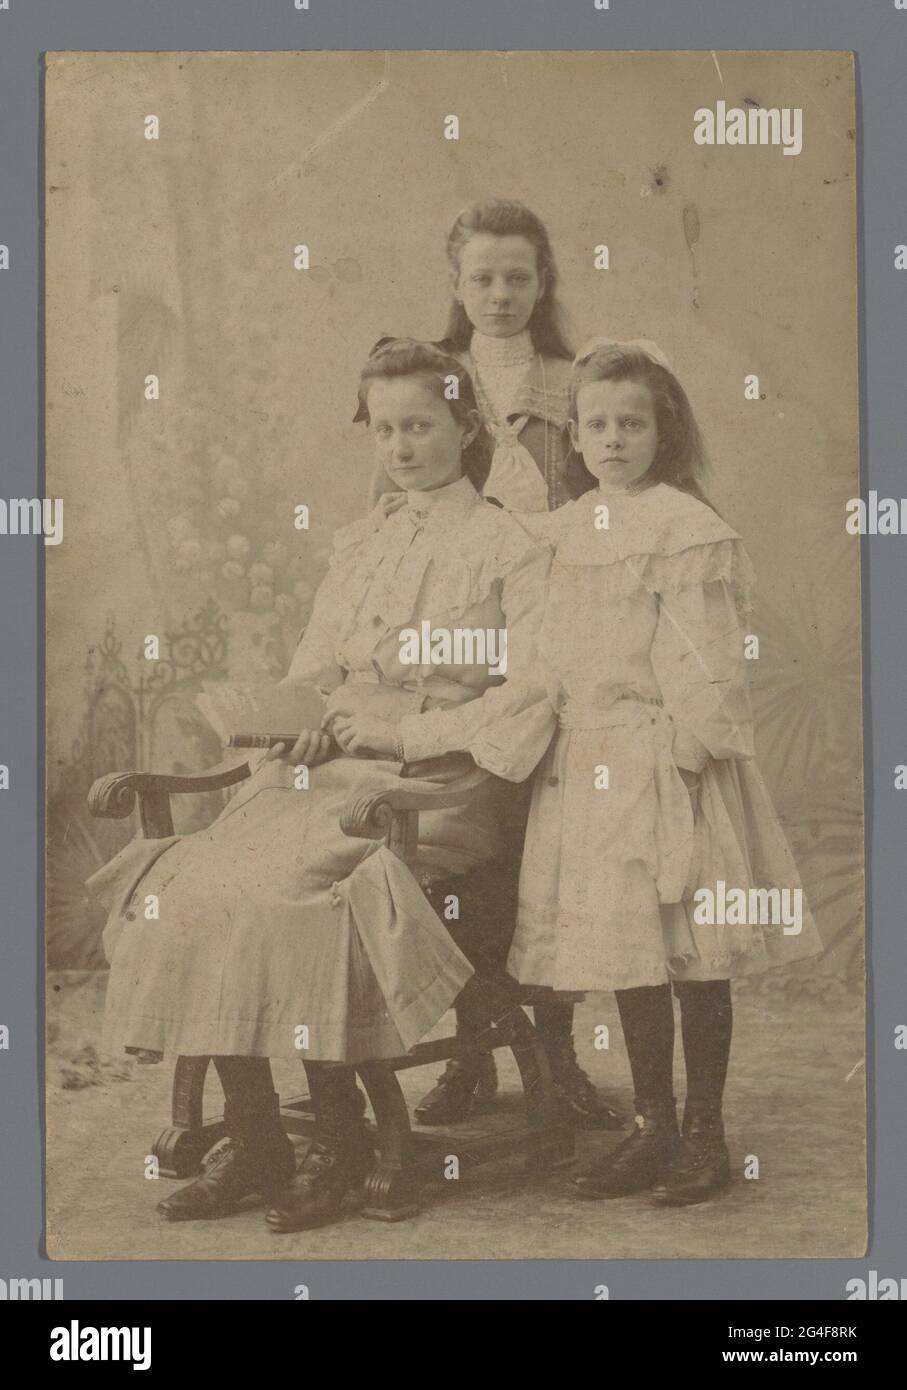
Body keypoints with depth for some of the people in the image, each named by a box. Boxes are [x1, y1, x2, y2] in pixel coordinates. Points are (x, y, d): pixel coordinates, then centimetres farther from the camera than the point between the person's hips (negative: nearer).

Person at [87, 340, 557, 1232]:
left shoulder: (512, 550, 3)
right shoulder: (356, 547, 23)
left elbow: (528, 697, -7)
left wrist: (407, 730, -12)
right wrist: (308, 725, 0)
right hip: (332, 773, 6)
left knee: (288, 897, -31)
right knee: (186, 885, -20)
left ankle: (339, 1138, -14)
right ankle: (250, 1140, -13)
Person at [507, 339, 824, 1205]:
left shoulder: (688, 530, -7)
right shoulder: (559, 533, 13)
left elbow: (707, 663, -11)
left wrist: (682, 748, -16)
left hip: (669, 771, -6)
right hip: (589, 770, 6)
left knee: (692, 955, 1)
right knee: (626, 956, 12)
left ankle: (704, 1134, 15)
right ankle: (651, 1127, 23)